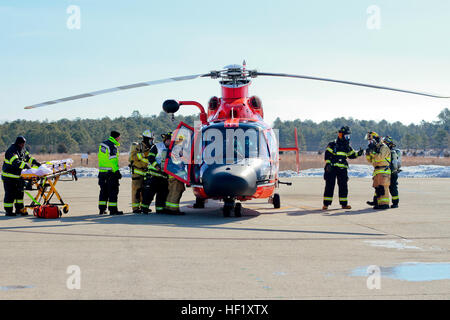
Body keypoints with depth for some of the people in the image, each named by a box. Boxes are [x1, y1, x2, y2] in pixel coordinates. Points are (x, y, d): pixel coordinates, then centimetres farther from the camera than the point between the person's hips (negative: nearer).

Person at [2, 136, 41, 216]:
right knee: (10, 194, -6)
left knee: (19, 192, 13)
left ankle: (19, 209, 22)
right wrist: (26, 165, -36)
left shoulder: (23, 150, 7)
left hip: (18, 175, 9)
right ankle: (8, 211, 0)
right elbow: (15, 162, -33)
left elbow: (28, 157, 19)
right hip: (9, 176, -9)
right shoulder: (12, 151, -21)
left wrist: (36, 162, 5)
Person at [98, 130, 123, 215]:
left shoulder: (102, 144, 12)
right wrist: (117, 171, -19)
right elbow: (113, 160, -21)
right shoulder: (112, 146, -15)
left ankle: (102, 209, 16)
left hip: (102, 171, 8)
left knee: (103, 191, 14)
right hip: (110, 172, -8)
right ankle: (113, 210, -4)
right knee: (113, 191, -3)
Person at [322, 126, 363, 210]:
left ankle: (344, 204, 14)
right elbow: (327, 155, -7)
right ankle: (326, 204, -2)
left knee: (343, 186, 6)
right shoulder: (332, 145, -4)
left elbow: (351, 155, 19)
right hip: (332, 168, -5)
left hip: (342, 169, 5)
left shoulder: (347, 146, 13)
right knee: (329, 186, -5)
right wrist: (328, 164, -19)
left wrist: (358, 154, 0)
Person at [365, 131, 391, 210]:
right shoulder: (375, 148, 19)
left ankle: (385, 203, -18)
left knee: (383, 187, -15)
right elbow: (370, 160, 21)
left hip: (384, 171, -9)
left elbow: (380, 157, -21)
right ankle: (379, 203, 11)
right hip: (377, 171, 9)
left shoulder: (384, 147, -6)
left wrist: (372, 152, -19)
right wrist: (368, 153, 3)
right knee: (377, 188, 7)